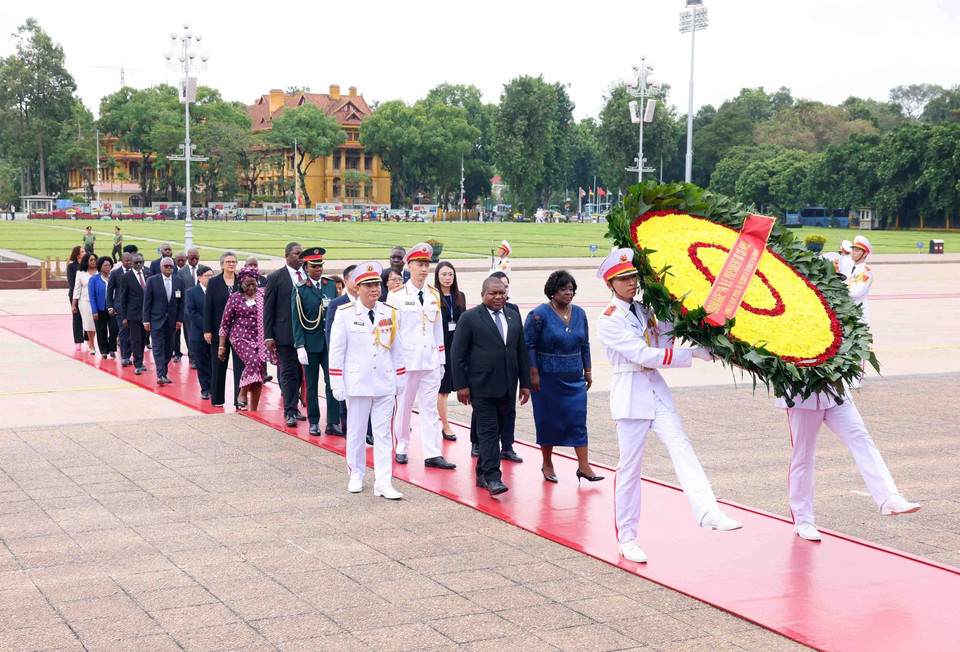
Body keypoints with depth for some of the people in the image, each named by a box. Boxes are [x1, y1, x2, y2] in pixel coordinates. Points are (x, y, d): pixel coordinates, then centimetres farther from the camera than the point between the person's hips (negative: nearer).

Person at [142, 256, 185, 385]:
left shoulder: (178, 281, 5)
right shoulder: (152, 280, -3)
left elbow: (181, 302, 8)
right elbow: (147, 301, -3)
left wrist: (180, 320, 2)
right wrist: (146, 320, -7)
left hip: (172, 320, 3)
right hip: (157, 320, -3)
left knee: (169, 349, 7)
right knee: (158, 348, -8)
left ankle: (163, 373, 18)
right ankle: (161, 375, -13)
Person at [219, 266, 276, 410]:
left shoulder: (263, 293, 6)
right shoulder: (235, 298, 1)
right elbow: (225, 323, 3)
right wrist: (221, 346, 1)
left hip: (261, 340, 3)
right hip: (242, 338, -3)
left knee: (260, 371, 3)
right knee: (254, 362, -27)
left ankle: (253, 409, 13)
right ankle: (242, 394, -8)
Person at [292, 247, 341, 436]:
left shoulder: (331, 286, 8)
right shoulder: (300, 289, -2)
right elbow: (297, 320, -4)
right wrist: (300, 346, -10)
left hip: (330, 341, 2)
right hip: (311, 342, -2)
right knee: (311, 384, 6)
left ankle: (332, 423, 0)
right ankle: (313, 422, 16)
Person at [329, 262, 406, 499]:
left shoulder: (389, 313, 5)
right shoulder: (344, 314, -4)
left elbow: (397, 349, 12)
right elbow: (336, 350, -2)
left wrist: (400, 379, 11)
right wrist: (337, 384, -5)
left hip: (385, 384, 2)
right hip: (357, 382, -2)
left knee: (383, 433, 0)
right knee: (355, 432, 9)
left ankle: (383, 482, 0)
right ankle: (356, 475, 25)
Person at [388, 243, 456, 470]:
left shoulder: (435, 295, 9)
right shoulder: (397, 296, -4)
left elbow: (438, 328, 13)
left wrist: (441, 360, 11)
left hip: (430, 360, 4)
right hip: (406, 360, -3)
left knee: (430, 407, 2)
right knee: (404, 405, 7)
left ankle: (432, 454, 1)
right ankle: (402, 448, 22)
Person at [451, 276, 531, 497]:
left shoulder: (514, 317, 13)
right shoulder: (470, 317, -3)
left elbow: (522, 352, 17)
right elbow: (458, 354, -4)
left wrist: (525, 383, 12)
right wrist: (461, 385, -10)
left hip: (507, 387, 5)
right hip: (481, 386, -5)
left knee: (496, 430, 10)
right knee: (488, 431, -9)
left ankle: (482, 473, 20)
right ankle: (492, 478, -11)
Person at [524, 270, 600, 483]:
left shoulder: (579, 313, 7)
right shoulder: (540, 314, -9)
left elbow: (585, 344, 15)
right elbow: (528, 345, -11)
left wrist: (587, 370, 12)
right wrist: (533, 373, -15)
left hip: (574, 378, 4)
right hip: (547, 378, -4)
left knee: (578, 420, -1)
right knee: (548, 420, 5)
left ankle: (583, 466, 1)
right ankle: (547, 464, 20)